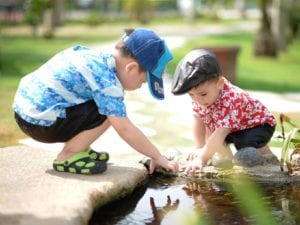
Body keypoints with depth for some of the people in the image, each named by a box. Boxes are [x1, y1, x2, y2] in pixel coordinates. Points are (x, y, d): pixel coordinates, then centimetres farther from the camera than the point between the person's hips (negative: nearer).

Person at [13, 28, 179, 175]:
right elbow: (125, 130, -21)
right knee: (108, 113, -16)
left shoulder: (101, 58, 6)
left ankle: (77, 150, 15)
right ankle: (67, 158, -4)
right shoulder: (106, 81, -20)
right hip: (40, 122, -9)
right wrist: (159, 158, -12)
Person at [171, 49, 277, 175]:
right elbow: (199, 122, -8)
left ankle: (268, 156, 2)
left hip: (260, 124, -8)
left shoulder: (230, 100, -42)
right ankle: (228, 159, 5)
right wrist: (199, 148, -13)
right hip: (234, 129, 8)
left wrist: (202, 159, -50)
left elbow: (219, 135, -47)